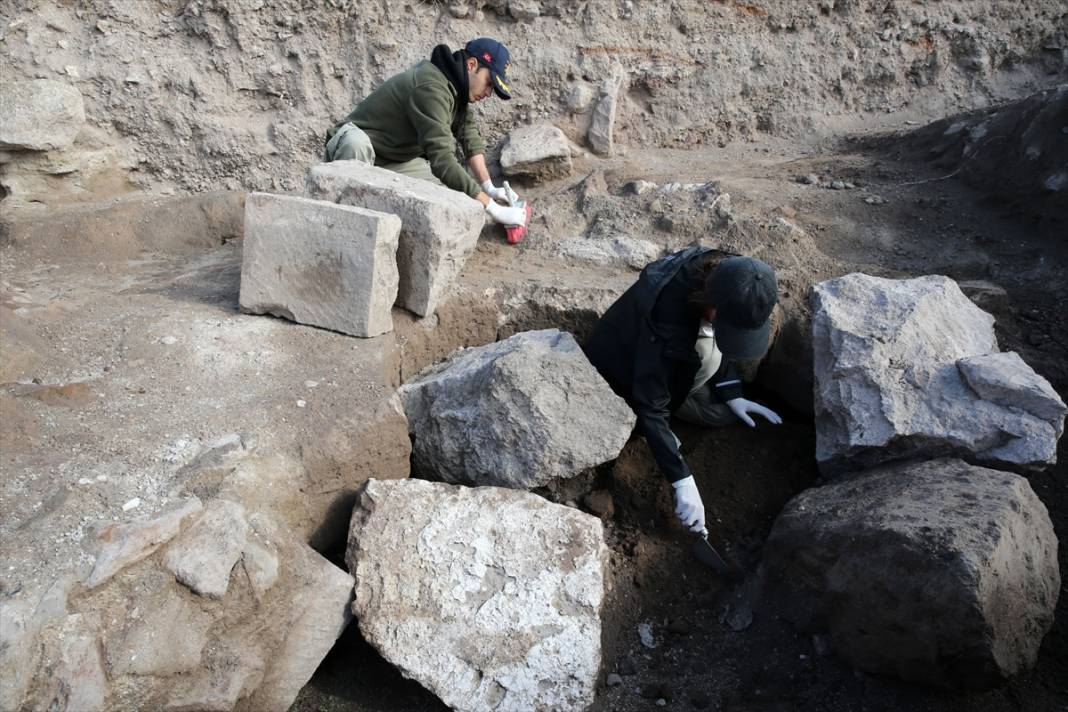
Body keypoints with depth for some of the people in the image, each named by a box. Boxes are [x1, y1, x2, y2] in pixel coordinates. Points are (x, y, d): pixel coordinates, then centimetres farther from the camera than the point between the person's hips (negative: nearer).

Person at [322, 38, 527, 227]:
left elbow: (469, 135, 6)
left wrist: (489, 187, -6)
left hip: (394, 162, 9)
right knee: (356, 142, -42)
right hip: (355, 148, -9)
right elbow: (442, 161, -37)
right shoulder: (431, 87, -30)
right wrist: (493, 209, -37)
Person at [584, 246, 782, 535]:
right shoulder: (669, 316, -42)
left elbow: (724, 344, -1)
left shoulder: (721, 277, -23)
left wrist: (733, 394, -5)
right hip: (622, 367, -5)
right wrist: (683, 480, -39)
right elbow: (651, 406, -38)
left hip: (674, 351, 6)